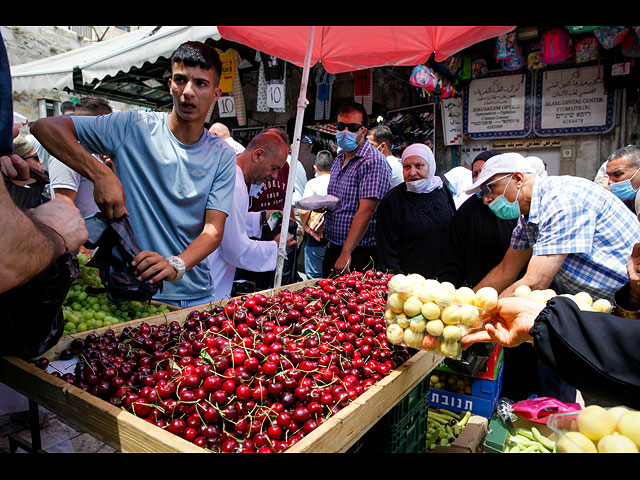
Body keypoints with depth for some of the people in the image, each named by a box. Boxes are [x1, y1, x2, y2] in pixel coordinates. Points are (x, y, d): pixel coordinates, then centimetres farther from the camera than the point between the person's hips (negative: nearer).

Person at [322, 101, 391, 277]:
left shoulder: (373, 161, -16)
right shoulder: (339, 158, 11)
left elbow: (366, 211, -23)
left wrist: (346, 254, -25)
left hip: (360, 255, -8)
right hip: (332, 249, 8)